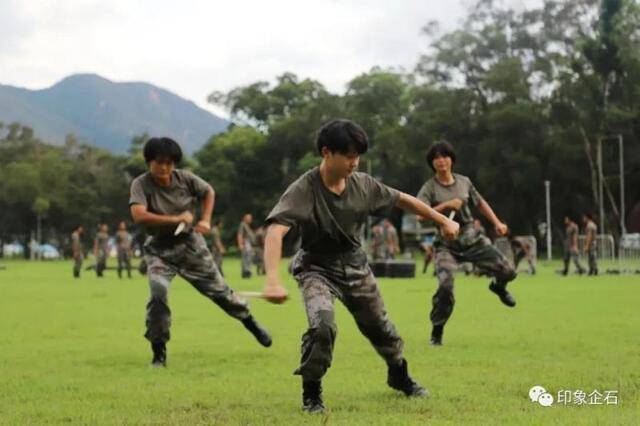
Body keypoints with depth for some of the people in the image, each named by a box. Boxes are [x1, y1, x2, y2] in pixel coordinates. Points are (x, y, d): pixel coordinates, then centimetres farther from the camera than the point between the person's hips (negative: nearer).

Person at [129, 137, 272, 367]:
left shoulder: (185, 178, -9)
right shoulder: (141, 184, -17)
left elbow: (208, 192, 10)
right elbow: (139, 215, -34)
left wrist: (205, 220, -3)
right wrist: (176, 219, -32)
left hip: (190, 243, 2)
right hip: (160, 249, -2)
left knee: (218, 289, 10)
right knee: (158, 292, -23)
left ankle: (249, 320, 36)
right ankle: (159, 352, -11)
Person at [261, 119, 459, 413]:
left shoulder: (363, 184, -11)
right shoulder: (303, 190, -27)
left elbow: (401, 200, 5)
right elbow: (274, 232, -39)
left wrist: (442, 220, 9)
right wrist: (272, 280, -53)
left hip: (355, 265, 5)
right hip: (317, 268, -5)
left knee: (379, 327, 17)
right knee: (322, 325, -28)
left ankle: (399, 375, 47)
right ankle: (311, 393, -6)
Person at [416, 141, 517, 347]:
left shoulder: (464, 182, 6)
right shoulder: (429, 188, -7)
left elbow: (480, 203, 21)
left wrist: (497, 223, 15)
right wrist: (446, 205, -28)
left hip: (472, 238, 4)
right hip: (447, 244, -4)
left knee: (507, 271, -5)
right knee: (445, 286, -24)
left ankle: (498, 287, 35)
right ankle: (437, 332, -4)